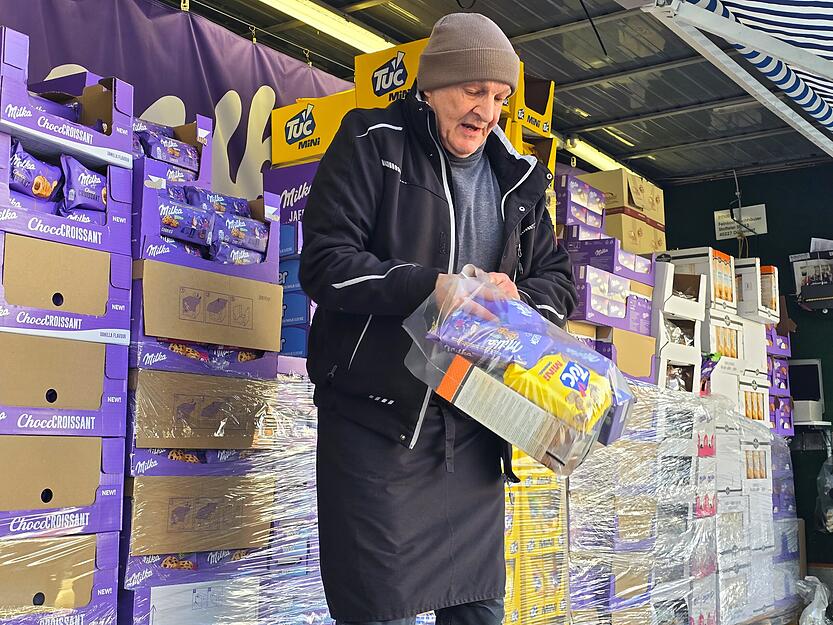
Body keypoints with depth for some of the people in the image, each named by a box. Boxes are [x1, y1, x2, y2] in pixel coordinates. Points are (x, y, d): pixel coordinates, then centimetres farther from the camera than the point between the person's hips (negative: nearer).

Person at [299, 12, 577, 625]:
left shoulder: (517, 178, 14)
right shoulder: (373, 142, -1)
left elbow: (559, 281, 16)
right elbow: (325, 262, -10)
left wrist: (515, 296, -8)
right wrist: (435, 286, -22)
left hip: (472, 425, 5)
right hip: (376, 419, -5)